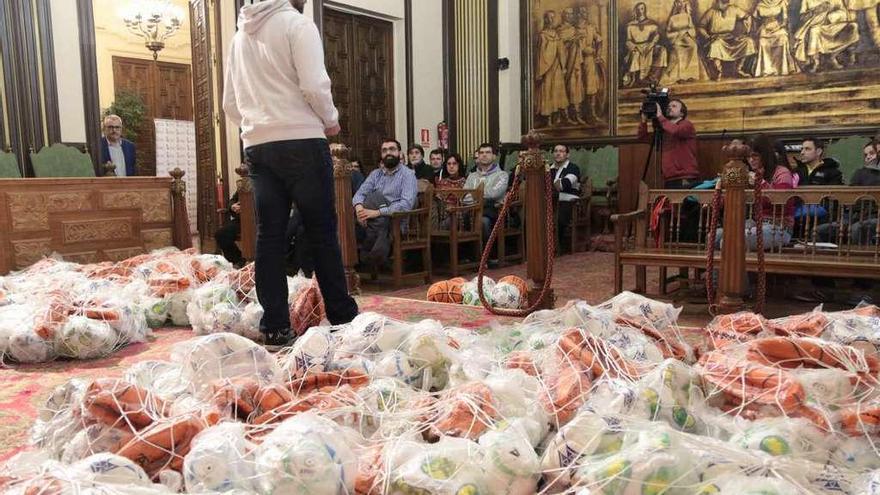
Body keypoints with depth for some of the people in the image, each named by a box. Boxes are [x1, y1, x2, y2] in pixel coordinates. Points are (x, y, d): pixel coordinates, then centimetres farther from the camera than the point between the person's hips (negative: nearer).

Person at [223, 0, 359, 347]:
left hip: (256, 146, 6)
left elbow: (230, 104, 19)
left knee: (269, 235, 3)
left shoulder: (241, 34, 18)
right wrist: (330, 120, 3)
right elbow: (314, 86, -13)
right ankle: (342, 319, 6)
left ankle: (275, 328, 3)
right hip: (302, 141, -5)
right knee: (321, 232, 1)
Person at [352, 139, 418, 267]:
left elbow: (406, 204, -15)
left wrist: (378, 212, -24)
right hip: (375, 223, 4)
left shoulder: (408, 174, 0)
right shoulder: (375, 174, 18)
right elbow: (359, 194, 6)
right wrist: (359, 207, -18)